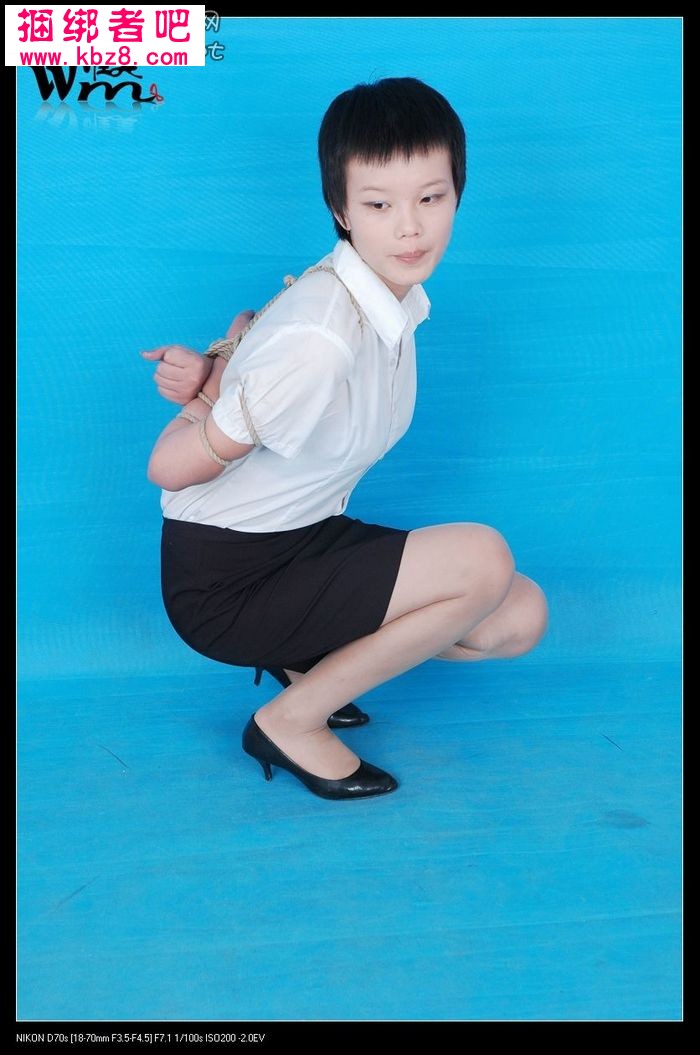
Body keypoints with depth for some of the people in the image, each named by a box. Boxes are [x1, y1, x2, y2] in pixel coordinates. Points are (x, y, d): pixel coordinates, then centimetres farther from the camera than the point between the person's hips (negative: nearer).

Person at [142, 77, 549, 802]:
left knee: (521, 618, 0)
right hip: (223, 584, -8)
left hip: (306, 539, 8)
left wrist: (211, 370, -16)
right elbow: (172, 469, -21)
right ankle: (290, 722, -5)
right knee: (484, 561, -22)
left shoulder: (398, 295, -3)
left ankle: (310, 655, 13)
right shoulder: (321, 340, -30)